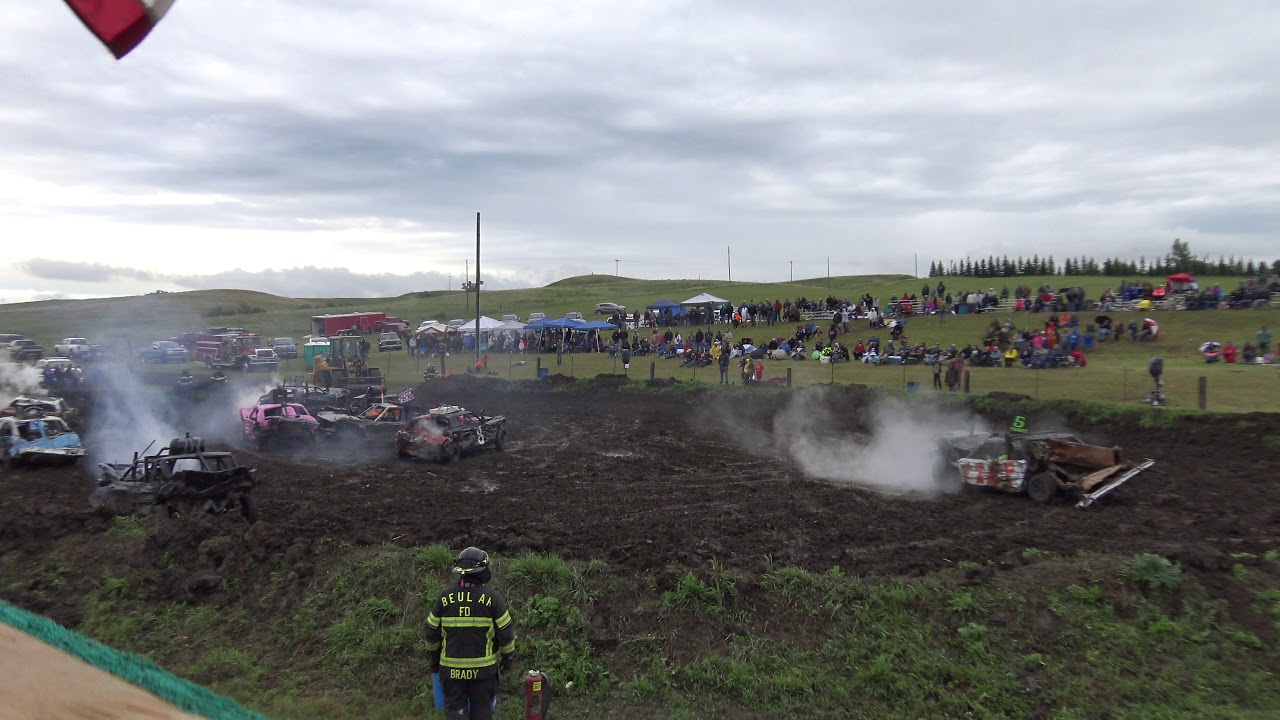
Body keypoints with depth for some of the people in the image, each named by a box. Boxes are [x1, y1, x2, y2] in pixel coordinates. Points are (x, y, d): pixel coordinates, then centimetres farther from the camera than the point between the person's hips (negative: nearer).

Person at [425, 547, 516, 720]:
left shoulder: (445, 599, -3)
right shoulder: (493, 598, -10)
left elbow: (432, 633, 5)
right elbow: (506, 633, -6)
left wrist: (434, 657, 20)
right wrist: (507, 657, 9)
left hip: (452, 667, 1)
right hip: (483, 667, -1)